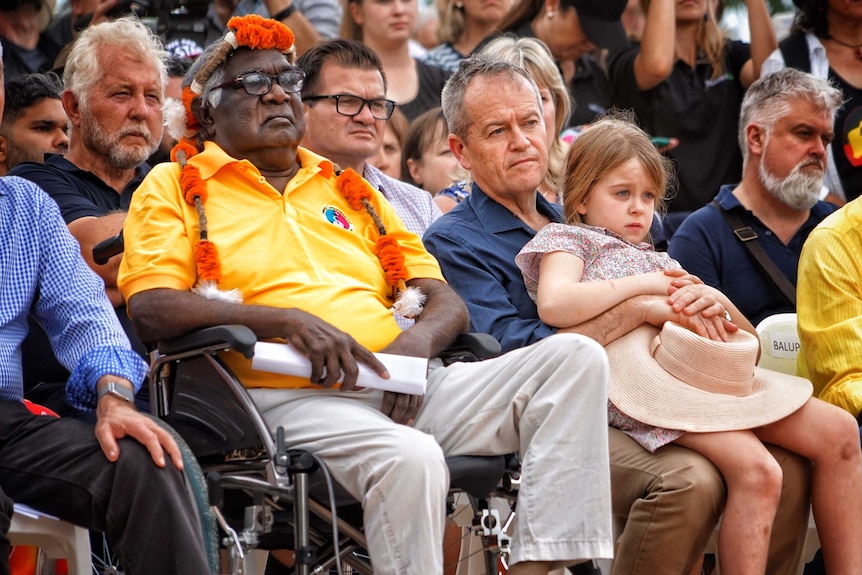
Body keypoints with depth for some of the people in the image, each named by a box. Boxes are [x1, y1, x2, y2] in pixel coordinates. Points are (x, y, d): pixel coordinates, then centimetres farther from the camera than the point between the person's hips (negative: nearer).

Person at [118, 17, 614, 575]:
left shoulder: (350, 191, 28)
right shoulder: (174, 188, 13)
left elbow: (447, 304, 22)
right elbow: (151, 308, -5)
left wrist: (415, 344, -3)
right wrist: (286, 321, -16)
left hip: (404, 392, 6)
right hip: (287, 397, -6)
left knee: (575, 356, -14)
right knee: (411, 458, -39)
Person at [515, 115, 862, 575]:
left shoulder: (659, 260, 34)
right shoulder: (567, 239, 14)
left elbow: (749, 342, 28)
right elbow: (554, 305, -13)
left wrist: (719, 303, 4)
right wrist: (643, 285, -5)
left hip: (705, 366, 8)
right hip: (633, 369, -8)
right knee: (755, 469, -30)